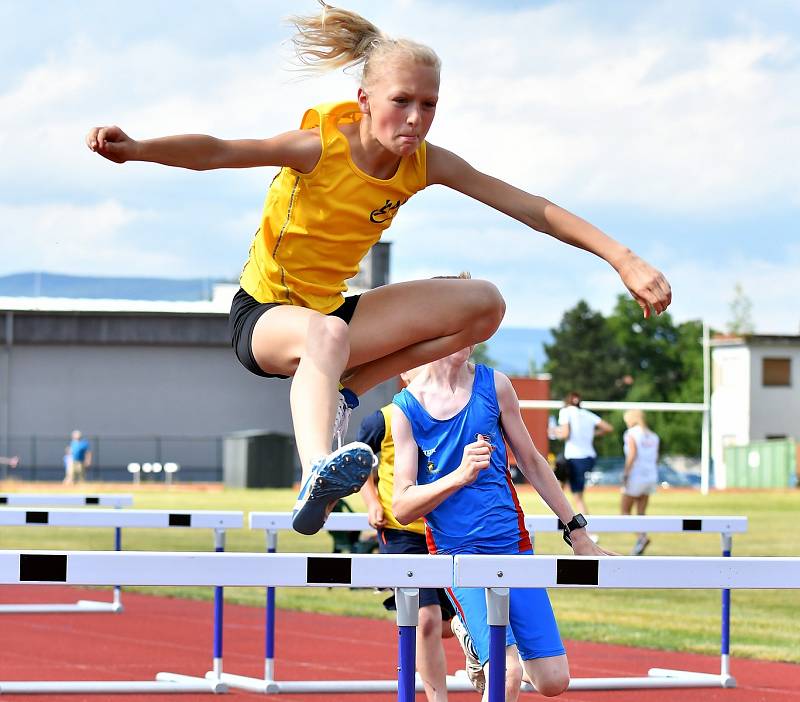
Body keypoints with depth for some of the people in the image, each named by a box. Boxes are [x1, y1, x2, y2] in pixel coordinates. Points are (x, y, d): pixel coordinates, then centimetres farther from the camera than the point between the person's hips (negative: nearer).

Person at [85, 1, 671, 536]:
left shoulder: (425, 163, -8)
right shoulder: (321, 145, -22)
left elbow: (530, 207, -9)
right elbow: (217, 153, -34)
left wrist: (623, 259, -15)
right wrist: (134, 149, -52)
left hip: (333, 310, 6)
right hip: (264, 315, -6)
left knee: (484, 304, -9)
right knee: (327, 334, -43)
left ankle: (343, 390, -9)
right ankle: (317, 481, -68)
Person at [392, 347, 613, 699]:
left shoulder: (494, 385, 3)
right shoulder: (406, 407, -4)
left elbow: (531, 462, 14)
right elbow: (402, 508, -7)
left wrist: (578, 532, 16)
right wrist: (460, 475, -23)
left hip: (513, 542, 3)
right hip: (457, 551, -3)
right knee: (508, 674, -24)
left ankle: (482, 645, 28)